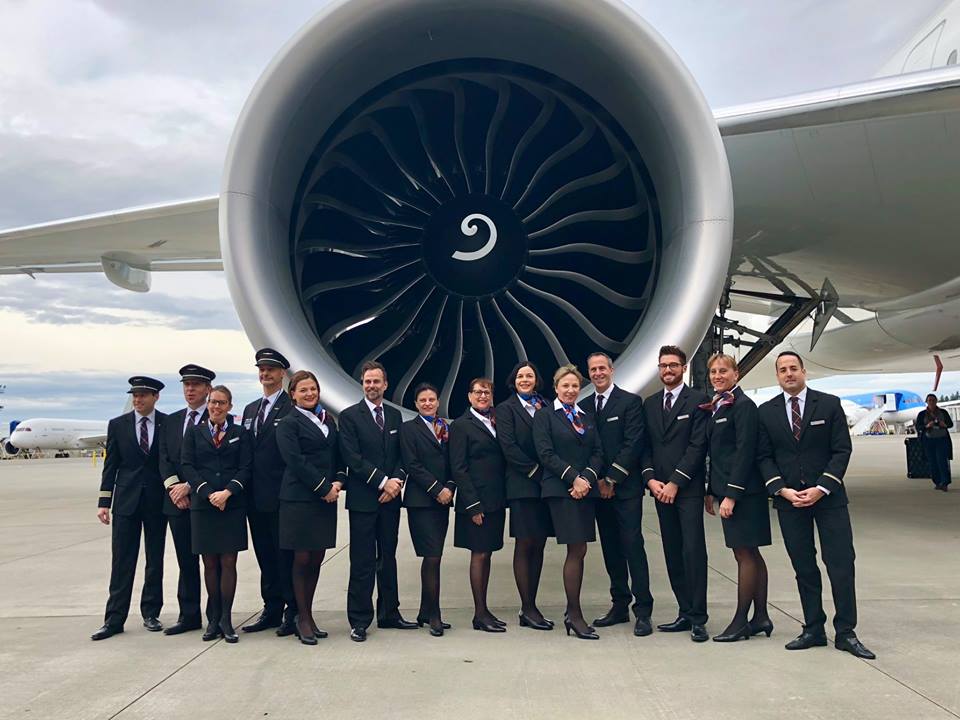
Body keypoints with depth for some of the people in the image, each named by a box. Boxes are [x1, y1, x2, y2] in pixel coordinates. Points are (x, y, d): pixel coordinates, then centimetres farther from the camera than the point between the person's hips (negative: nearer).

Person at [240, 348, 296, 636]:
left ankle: (292, 613, 10)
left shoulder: (292, 407, -8)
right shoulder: (250, 410, 16)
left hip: (281, 497, -7)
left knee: (286, 556, 1)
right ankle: (271, 610, 24)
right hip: (256, 498, 7)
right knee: (265, 556, 14)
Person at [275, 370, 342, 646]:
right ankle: (303, 619, 13)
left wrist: (338, 482, -4)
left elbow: (337, 456, 14)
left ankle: (308, 616, 20)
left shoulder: (329, 421, 15)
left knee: (316, 560, 9)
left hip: (326, 498, 5)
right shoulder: (288, 424, -4)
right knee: (302, 559, 1)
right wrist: (324, 487, -14)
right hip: (299, 498, -5)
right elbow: (295, 461, -13)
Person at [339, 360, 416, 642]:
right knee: (362, 563, -1)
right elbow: (353, 459, -11)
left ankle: (389, 614, 21)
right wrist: (383, 482, -14)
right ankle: (359, 621, 7)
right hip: (363, 499, -5)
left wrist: (397, 481, -7)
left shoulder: (395, 415, 13)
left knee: (388, 558, 12)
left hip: (390, 497, 5)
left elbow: (401, 455, 11)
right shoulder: (349, 416, -3)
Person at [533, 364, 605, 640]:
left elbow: (598, 452, 9)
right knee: (577, 550, -9)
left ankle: (572, 612, 14)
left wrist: (587, 478, -8)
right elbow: (545, 453, -7)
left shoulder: (587, 418, 18)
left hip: (586, 490, 5)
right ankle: (575, 615, -1)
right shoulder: (545, 416, 2)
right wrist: (573, 478, -14)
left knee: (577, 552, 6)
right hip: (560, 490, -5)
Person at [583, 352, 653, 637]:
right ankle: (620, 605, 17)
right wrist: (596, 480, -3)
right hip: (598, 486, 5)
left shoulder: (630, 401, -3)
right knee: (610, 548, 9)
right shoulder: (584, 406, 12)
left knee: (632, 544, -7)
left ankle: (643, 611, -2)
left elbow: (633, 444, -10)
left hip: (625, 486, -5)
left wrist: (612, 479, -12)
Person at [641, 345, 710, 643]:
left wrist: (675, 482, -12)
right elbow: (646, 446, 13)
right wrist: (650, 479, -2)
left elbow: (698, 446, -9)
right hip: (660, 488, 5)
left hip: (688, 488, -5)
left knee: (693, 551, -7)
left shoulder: (698, 400, -2)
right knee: (673, 554, 8)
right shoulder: (650, 403, 14)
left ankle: (697, 618, -2)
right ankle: (685, 613, 15)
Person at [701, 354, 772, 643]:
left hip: (742, 491, -9)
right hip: (726, 489, 9)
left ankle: (741, 621, 4)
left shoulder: (743, 405, -11)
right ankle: (761, 617, 20)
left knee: (744, 554, -2)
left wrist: (731, 495, -19)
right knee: (750, 554, 13)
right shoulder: (714, 407, 14)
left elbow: (745, 452, -17)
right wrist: (711, 491, 14)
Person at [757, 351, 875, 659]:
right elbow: (764, 457, 5)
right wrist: (782, 489, -9)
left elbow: (842, 449, -3)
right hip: (788, 498, 2)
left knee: (841, 564, -2)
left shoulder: (829, 404, 1)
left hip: (828, 496, -1)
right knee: (803, 568, 7)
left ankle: (845, 633, 8)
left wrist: (821, 488, -12)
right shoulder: (766, 411, 6)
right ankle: (813, 630, 15)